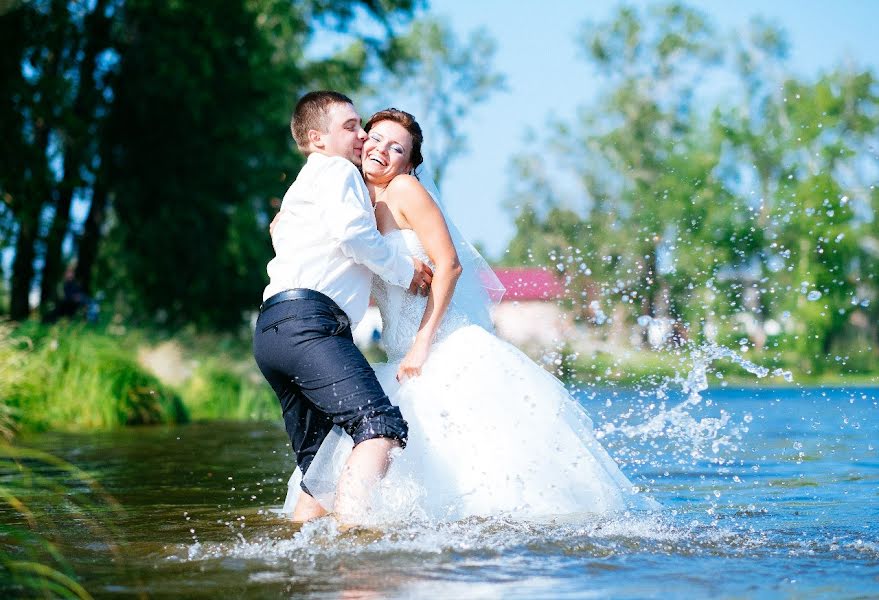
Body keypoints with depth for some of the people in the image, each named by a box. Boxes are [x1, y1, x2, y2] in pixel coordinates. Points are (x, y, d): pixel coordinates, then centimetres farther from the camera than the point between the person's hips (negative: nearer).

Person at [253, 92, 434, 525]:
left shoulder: (303, 188, 36)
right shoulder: (336, 171, 7)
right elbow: (352, 231, -10)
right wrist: (405, 270, 2)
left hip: (271, 331, 11)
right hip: (306, 321, -11)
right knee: (382, 427, -27)